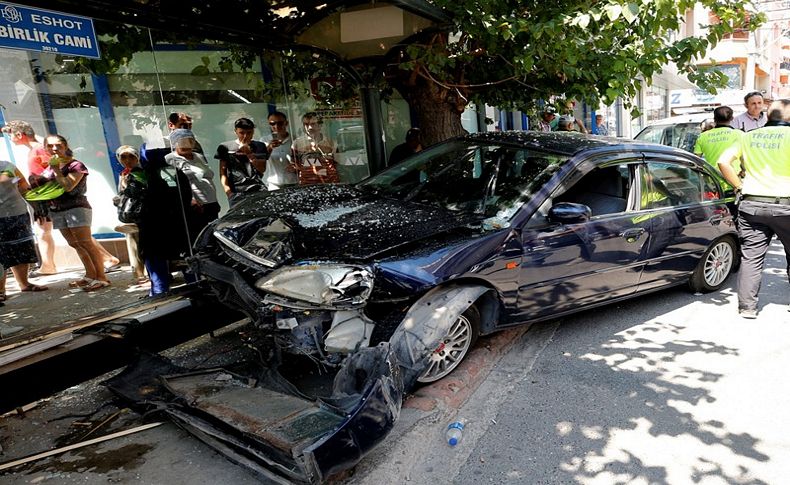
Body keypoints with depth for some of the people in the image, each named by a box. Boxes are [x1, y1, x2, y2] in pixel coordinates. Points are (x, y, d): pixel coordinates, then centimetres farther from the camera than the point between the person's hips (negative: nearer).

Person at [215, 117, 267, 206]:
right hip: (236, 192, -1)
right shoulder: (226, 147, 11)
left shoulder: (260, 146, 15)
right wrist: (227, 189, -8)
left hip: (258, 189, 1)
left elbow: (262, 169, 8)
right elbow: (223, 171, 8)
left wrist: (249, 153, -3)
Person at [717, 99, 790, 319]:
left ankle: (747, 307, 8)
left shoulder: (750, 136, 9)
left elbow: (724, 162, 2)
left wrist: (740, 187, 8)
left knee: (751, 257, 6)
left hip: (751, 204, 3)